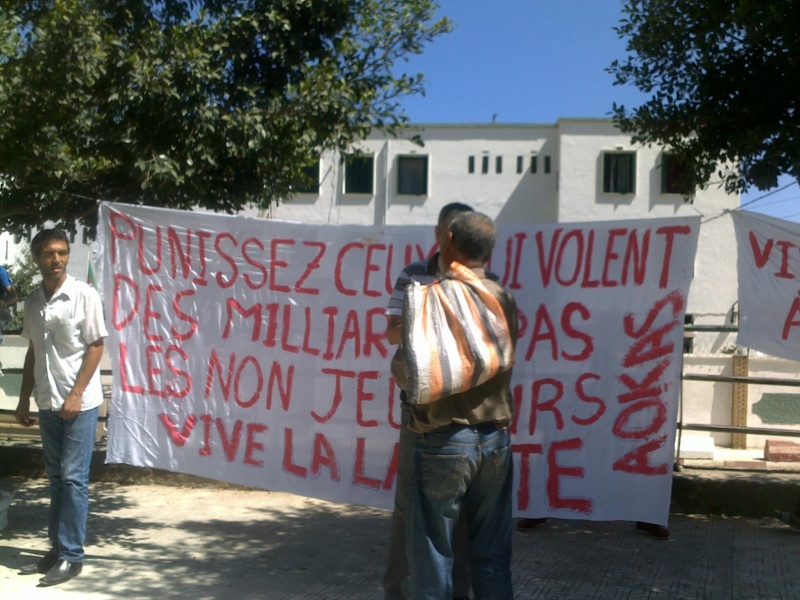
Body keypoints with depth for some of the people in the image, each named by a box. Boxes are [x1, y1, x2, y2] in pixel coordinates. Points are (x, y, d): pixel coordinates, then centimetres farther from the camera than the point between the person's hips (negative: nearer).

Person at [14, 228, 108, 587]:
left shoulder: (84, 295, -8)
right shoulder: (33, 302, 8)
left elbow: (96, 347, -9)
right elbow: (33, 353, 15)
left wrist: (76, 395, -14)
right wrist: (24, 400, 13)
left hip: (80, 402, -6)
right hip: (48, 403, 6)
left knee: (73, 478, -3)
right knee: (56, 478, 12)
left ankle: (72, 556, 3)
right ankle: (57, 548, 21)